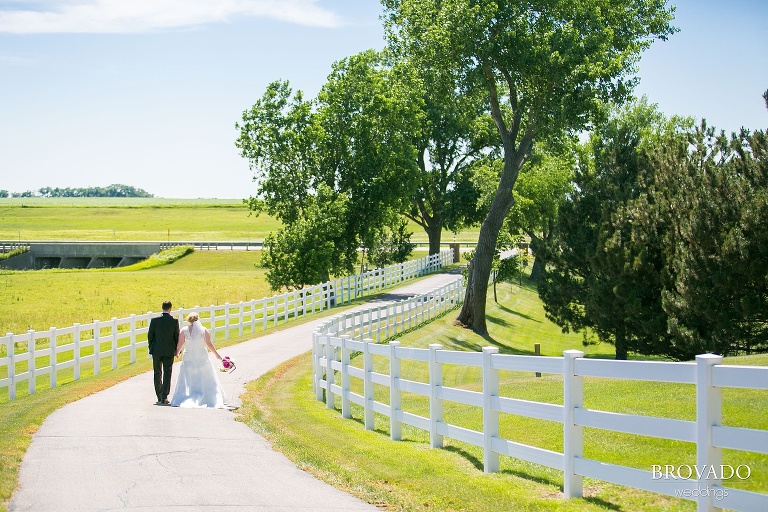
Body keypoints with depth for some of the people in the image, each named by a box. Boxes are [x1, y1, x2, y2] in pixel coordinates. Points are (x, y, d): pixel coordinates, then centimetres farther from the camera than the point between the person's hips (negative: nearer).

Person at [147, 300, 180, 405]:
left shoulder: (154, 320, -4)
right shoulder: (174, 321, -6)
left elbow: (150, 336, 0)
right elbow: (177, 337, -2)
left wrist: (151, 349, 10)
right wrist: (177, 350, 10)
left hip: (157, 351, 1)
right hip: (169, 351, -1)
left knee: (157, 375, 11)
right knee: (167, 374, 3)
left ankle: (159, 397, 14)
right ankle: (164, 397, -3)